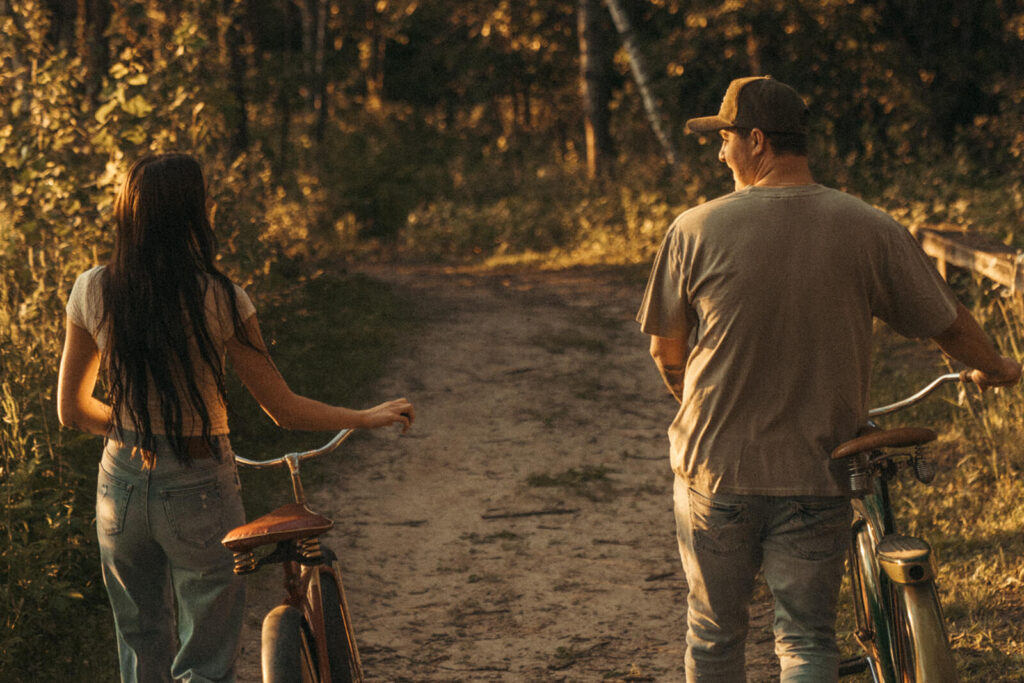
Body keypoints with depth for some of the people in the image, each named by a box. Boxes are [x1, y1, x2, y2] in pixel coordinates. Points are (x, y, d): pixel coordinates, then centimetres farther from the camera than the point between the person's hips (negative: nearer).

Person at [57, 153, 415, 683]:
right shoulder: (219, 300, -15)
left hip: (121, 488, 4)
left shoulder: (92, 291, -5)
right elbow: (283, 409, -8)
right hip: (199, 490, -4)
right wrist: (369, 418, 6)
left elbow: (72, 410, 3)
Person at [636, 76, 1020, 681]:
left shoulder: (696, 230, -8)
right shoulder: (871, 230, -6)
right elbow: (946, 321, 6)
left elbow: (667, 353, 2)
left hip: (715, 468, 0)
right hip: (818, 478, 0)